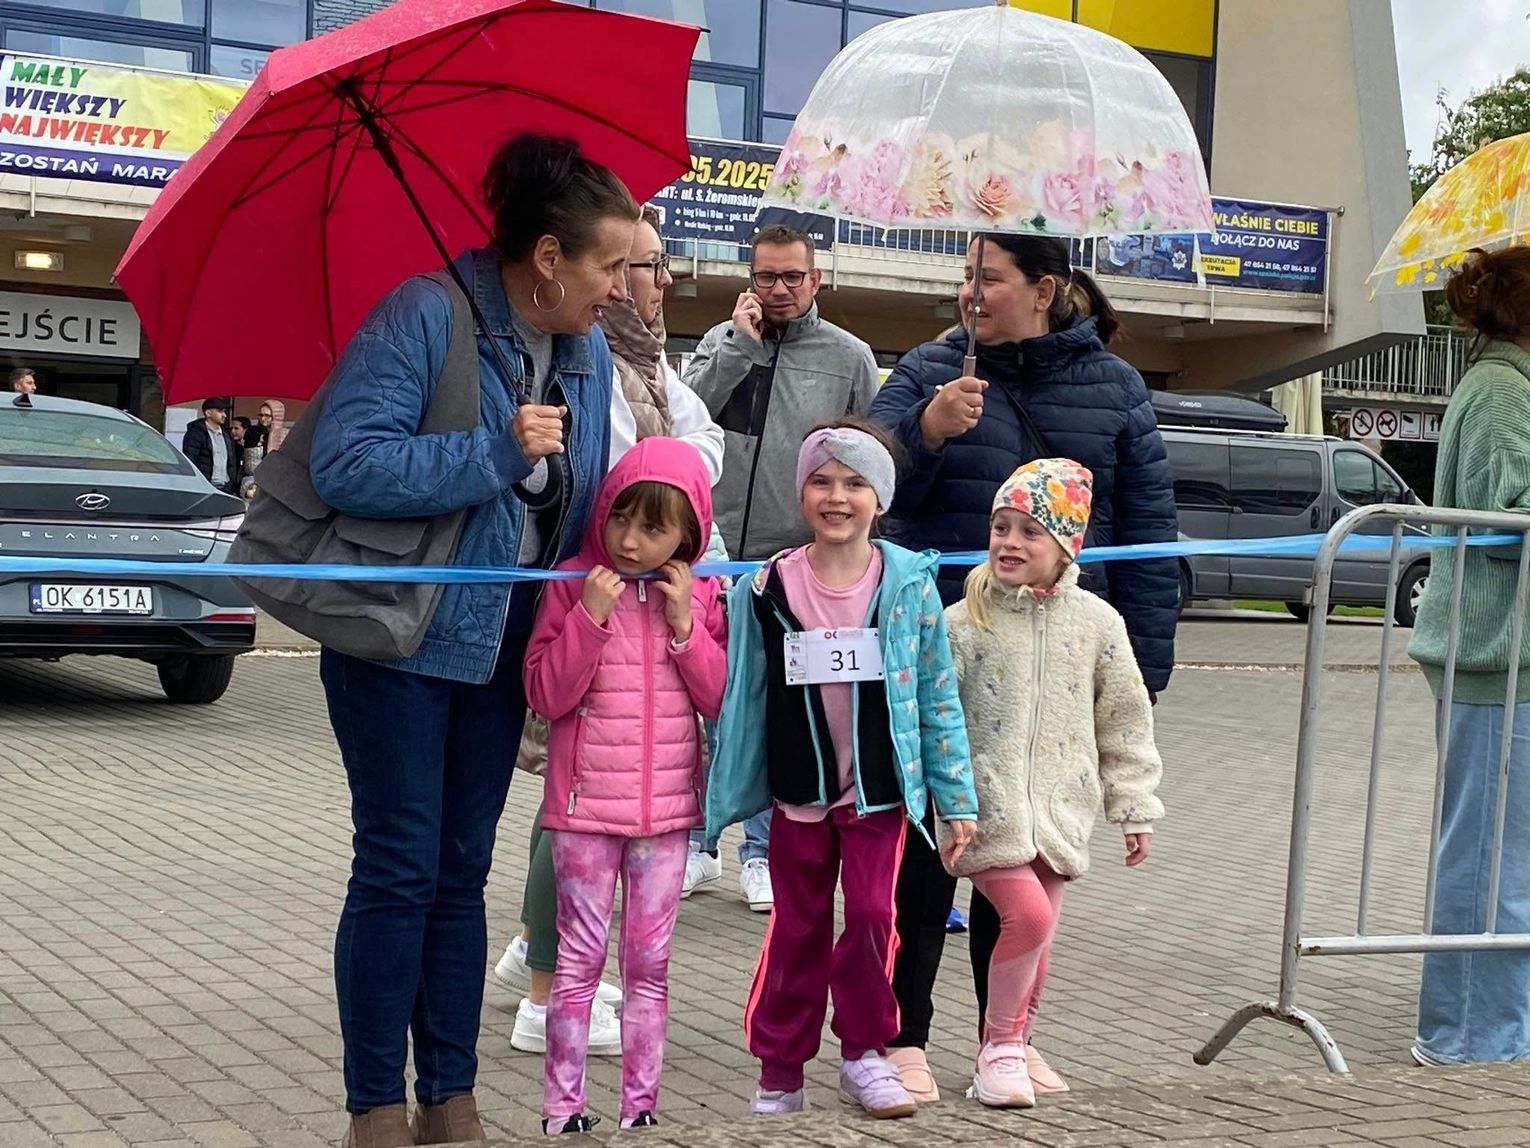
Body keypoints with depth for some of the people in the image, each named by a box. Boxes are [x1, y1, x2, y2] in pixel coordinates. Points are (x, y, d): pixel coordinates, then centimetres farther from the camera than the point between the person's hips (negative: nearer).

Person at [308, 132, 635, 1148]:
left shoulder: (589, 354, 7)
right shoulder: (423, 318, -17)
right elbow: (345, 463, -25)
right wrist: (497, 452, -27)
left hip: (503, 644, 7)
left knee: (461, 872, 11)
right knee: (399, 867, -4)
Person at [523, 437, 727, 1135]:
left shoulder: (700, 595, 3)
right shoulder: (574, 583, -4)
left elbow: (720, 699, 0)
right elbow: (544, 693, -9)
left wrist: (685, 624, -11)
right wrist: (590, 616, -18)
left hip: (667, 808, 2)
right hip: (585, 807, -2)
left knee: (650, 962, 9)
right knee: (580, 960, 3)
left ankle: (641, 1105, 17)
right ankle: (563, 1108, 10)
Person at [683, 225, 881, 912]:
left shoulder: (850, 358, 3)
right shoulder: (722, 342, 4)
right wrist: (740, 344, -13)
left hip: (799, 564, -1)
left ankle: (764, 851, 16)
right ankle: (699, 842, 19)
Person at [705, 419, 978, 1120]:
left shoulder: (910, 583, -5)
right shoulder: (767, 589, -4)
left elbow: (938, 695, -1)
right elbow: (743, 700, 3)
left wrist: (956, 797, 0)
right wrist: (725, 797, 4)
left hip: (881, 788, -1)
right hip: (798, 792, 1)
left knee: (872, 916, -5)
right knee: (797, 930, 9)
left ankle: (866, 1052, 16)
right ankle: (779, 1073, 20)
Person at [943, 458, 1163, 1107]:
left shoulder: (1096, 623, 3)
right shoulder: (964, 623, -4)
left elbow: (1124, 722, 10)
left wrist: (1134, 808, 10)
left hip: (1060, 809, 4)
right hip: (988, 806, -3)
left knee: (1036, 940, 8)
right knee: (1027, 912, -18)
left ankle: (1009, 1051, 25)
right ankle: (999, 1044, 0)